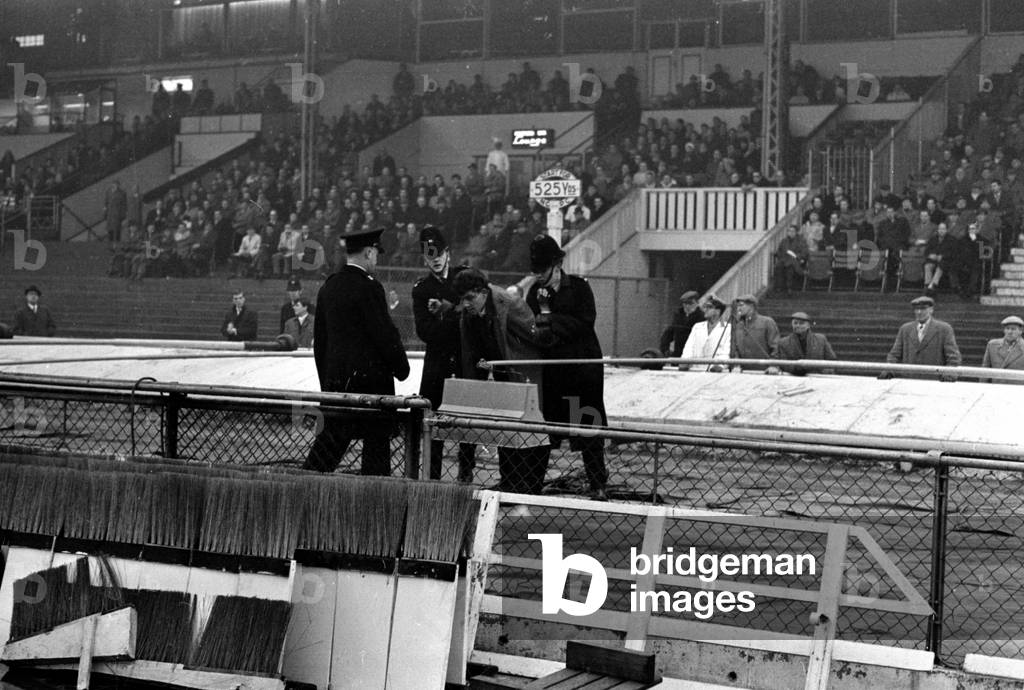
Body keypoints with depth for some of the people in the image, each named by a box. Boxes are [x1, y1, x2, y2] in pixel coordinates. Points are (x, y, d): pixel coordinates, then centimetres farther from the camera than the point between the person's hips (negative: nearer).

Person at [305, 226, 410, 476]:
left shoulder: (328, 287, 9)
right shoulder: (369, 288, -14)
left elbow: (319, 337, 14)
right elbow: (385, 334, -14)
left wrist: (325, 380, 20)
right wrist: (401, 368, -1)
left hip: (335, 375, 7)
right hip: (370, 376, -7)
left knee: (334, 434, 12)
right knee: (377, 437, 3)